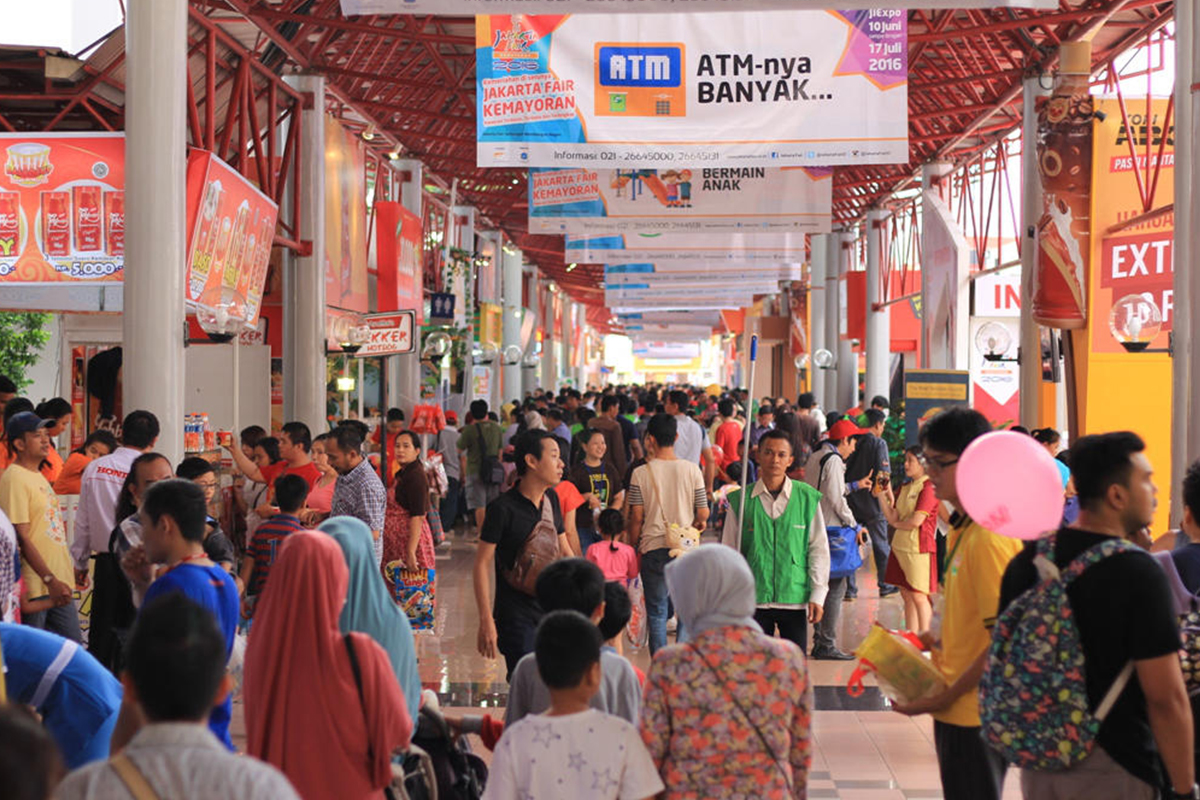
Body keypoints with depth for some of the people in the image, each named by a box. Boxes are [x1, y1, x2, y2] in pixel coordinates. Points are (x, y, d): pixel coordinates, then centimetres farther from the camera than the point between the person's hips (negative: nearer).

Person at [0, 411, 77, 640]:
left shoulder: (38, 475, 16)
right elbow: (22, 538, -18)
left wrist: (61, 580, 19)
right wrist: (50, 580, -22)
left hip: (58, 584, 9)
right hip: (34, 588, -9)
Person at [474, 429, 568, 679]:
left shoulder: (551, 500, 7)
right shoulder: (503, 508, -14)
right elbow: (482, 563, -12)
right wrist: (486, 621, -16)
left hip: (551, 611, 6)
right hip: (516, 617, -6)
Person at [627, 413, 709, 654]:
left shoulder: (641, 473, -5)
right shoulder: (692, 470, -2)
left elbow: (636, 518, -4)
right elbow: (703, 514, 0)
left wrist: (633, 548, 9)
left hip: (654, 547, -1)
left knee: (656, 612, 6)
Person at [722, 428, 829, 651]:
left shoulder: (807, 498, 1)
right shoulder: (741, 500, 1)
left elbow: (819, 549, 4)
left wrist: (817, 596, 0)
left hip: (795, 598, 0)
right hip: (753, 599, 0)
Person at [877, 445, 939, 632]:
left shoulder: (928, 487, -11)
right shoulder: (905, 488, 15)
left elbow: (917, 520, -17)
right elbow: (892, 517, 9)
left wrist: (897, 524, 0)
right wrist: (882, 495, 1)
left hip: (918, 548, -8)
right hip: (900, 546, 8)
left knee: (919, 596, -5)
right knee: (907, 595, 10)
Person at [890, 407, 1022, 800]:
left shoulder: (990, 538, -20)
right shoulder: (961, 529, 10)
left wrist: (945, 696, -17)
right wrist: (937, 640, 6)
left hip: (973, 710, -9)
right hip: (955, 708, 9)